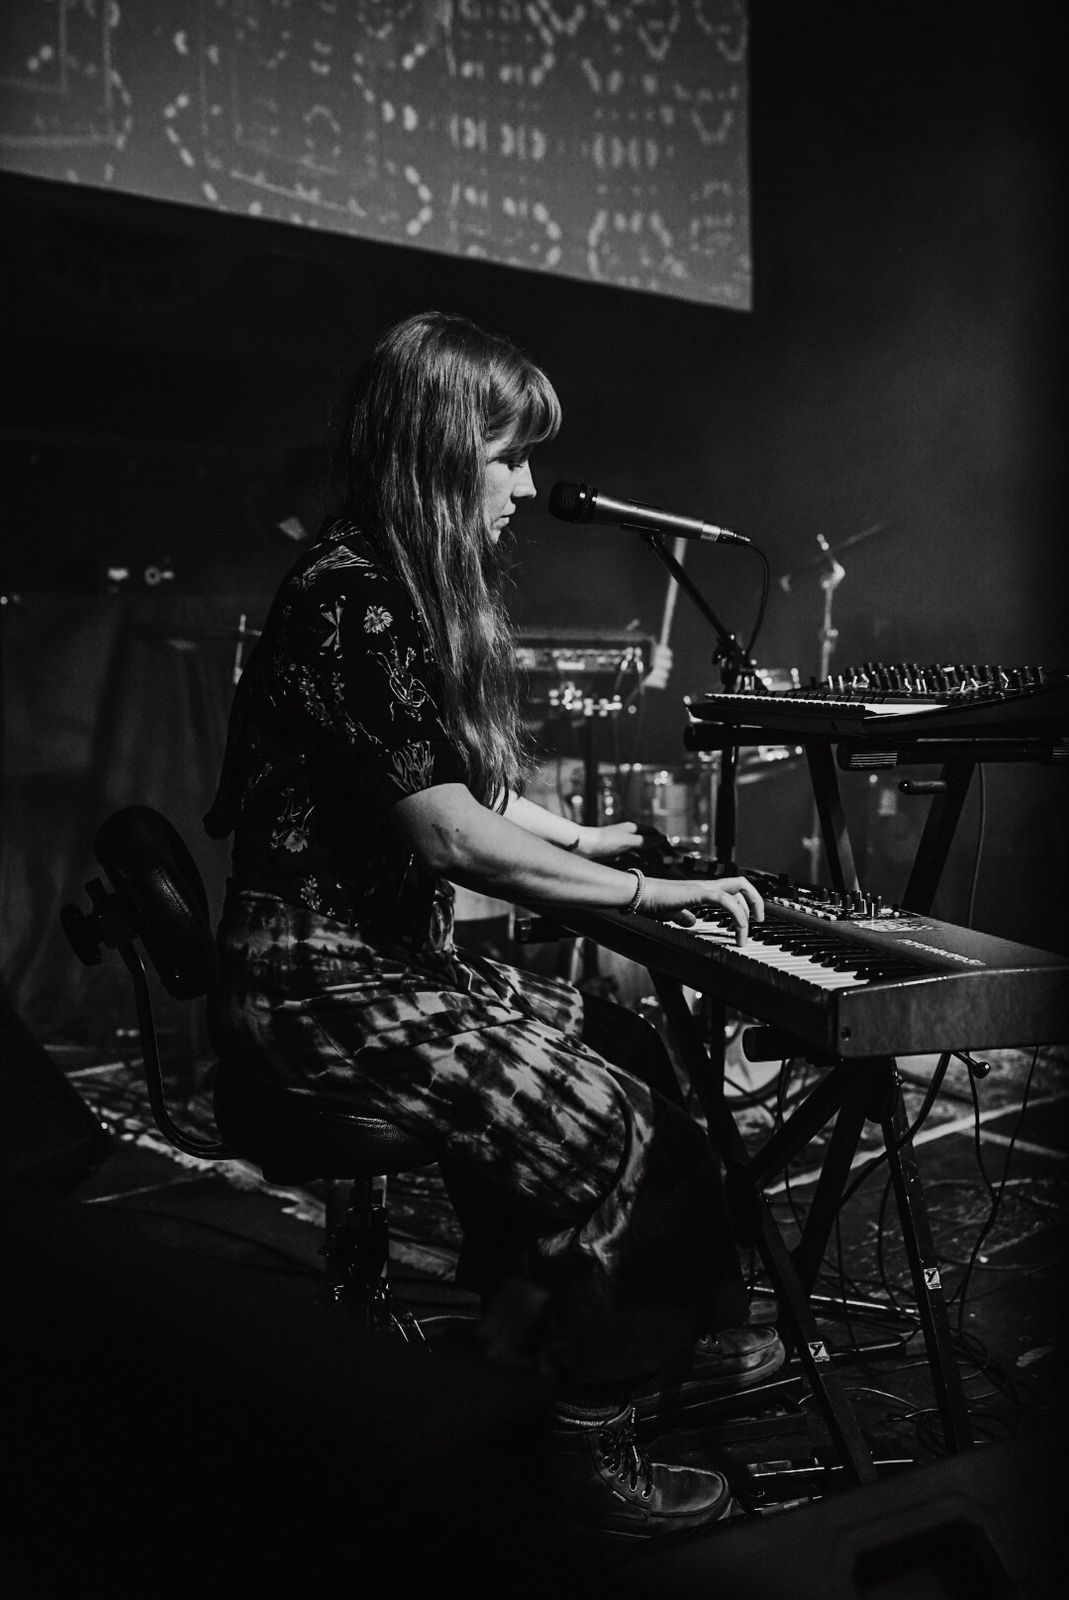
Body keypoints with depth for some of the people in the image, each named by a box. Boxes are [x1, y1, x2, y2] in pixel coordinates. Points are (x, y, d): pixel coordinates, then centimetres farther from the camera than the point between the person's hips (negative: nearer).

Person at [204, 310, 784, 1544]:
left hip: (391, 954, 10)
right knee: (614, 1124, -14)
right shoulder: (352, 596, -20)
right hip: (321, 980, -10)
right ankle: (601, 1445, 4)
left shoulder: (408, 588, 11)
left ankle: (674, 1338, 17)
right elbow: (455, 837, -24)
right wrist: (649, 893, -17)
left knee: (635, 1048, 4)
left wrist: (591, 839, 30)